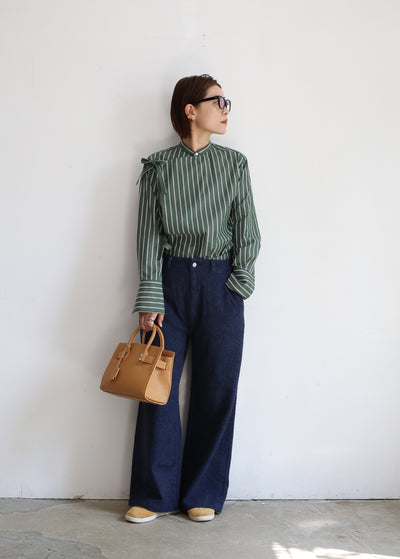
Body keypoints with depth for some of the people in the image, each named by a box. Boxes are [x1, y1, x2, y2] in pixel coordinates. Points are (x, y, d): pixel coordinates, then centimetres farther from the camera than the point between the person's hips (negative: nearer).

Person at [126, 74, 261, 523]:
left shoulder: (234, 163, 9)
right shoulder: (158, 166, 4)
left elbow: (246, 230, 8)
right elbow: (149, 234, 0)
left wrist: (239, 283, -2)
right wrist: (150, 299, -7)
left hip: (220, 284, 1)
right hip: (170, 280, -1)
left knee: (217, 388, 2)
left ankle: (204, 494, 16)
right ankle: (155, 495, 13)